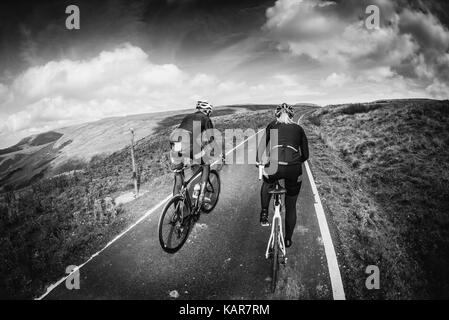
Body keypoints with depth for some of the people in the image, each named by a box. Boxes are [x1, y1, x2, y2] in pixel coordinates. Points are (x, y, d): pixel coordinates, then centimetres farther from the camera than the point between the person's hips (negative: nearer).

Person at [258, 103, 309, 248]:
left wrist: (259, 163, 26)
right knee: (291, 206, 22)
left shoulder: (272, 126, 15)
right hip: (294, 170, 1)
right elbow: (305, 155, 19)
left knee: (267, 184, 37)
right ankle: (288, 240, 33)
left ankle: (264, 215, 24)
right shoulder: (299, 129, 18)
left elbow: (262, 147, 10)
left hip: (275, 167, -1)